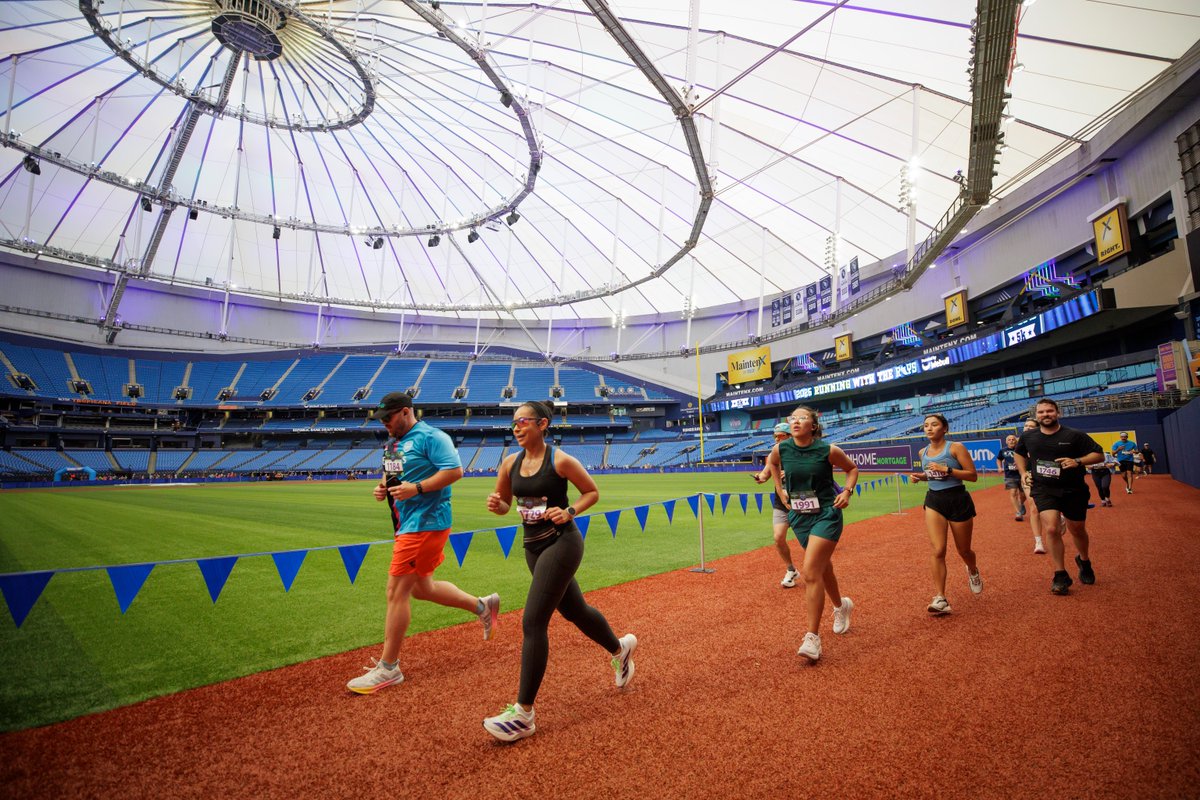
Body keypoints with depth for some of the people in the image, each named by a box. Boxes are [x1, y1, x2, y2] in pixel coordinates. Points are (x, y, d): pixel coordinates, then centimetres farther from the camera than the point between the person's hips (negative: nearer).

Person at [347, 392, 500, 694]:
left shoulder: (430, 437, -12)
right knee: (421, 588, 18)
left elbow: (455, 470, -20)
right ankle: (482, 606, 32)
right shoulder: (392, 443, 17)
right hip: (407, 524, 10)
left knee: (397, 590, -6)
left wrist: (416, 488, -25)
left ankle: (388, 667, 8)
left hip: (425, 523, -10)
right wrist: (382, 488, 4)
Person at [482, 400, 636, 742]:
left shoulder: (560, 460, -14)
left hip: (561, 544, -7)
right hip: (533, 547, 7)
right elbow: (504, 504, 12)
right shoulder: (510, 464, 2)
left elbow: (592, 491, -4)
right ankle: (620, 648, 49)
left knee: (533, 622, -11)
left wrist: (570, 512, -19)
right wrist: (495, 503, -10)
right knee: (574, 611, 22)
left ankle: (523, 713, 1)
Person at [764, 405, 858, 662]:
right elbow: (771, 462, 19)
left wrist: (847, 491, -9)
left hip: (826, 515, -4)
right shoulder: (781, 449, -6)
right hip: (799, 516, 5)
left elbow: (852, 469, 5)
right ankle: (841, 605, 51)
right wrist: (780, 489, 11)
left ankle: (812, 638, -7)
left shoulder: (829, 450, -14)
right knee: (822, 567, 21)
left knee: (811, 572, -15)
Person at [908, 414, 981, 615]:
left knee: (963, 550, 13)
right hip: (934, 501, 3)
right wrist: (921, 476, 4)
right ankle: (940, 598, -9)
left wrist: (947, 470, -23)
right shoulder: (923, 453, 6)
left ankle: (973, 571, 49)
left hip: (958, 501, -3)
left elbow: (973, 476, -13)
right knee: (937, 550, -10)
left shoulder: (955, 447, -9)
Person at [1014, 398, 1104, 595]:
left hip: (1073, 491, 0)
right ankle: (1060, 576, -4)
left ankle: (1084, 561, 47)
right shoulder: (1028, 437, 2)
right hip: (1044, 490, 0)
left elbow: (1099, 454, -4)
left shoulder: (1074, 435, -6)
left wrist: (1078, 461, -22)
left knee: (1077, 530, 15)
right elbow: (1019, 453, 22)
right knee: (1051, 529, -16)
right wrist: (1023, 473, 8)